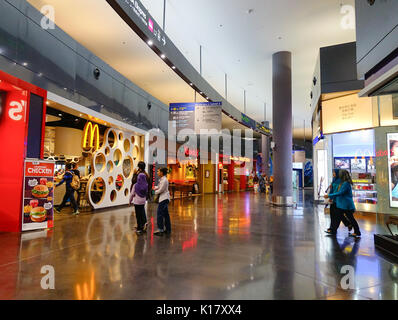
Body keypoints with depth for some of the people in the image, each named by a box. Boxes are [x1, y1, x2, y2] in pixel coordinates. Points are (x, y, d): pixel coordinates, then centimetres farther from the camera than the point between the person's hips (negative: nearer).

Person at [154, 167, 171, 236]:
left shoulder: (164, 180, -18)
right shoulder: (162, 179, 13)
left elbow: (160, 190, -16)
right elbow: (160, 187, 24)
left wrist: (155, 192, 2)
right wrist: (156, 187, 4)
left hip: (164, 198, -10)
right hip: (164, 198, 10)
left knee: (160, 213, -7)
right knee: (165, 214, 12)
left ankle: (160, 230, -3)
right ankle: (168, 230, 18)